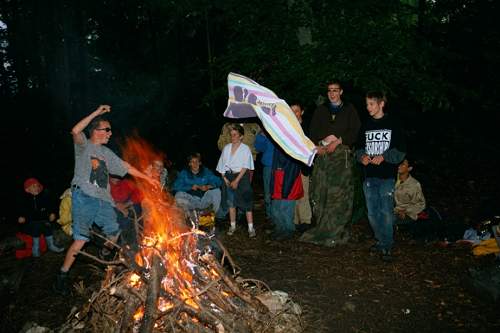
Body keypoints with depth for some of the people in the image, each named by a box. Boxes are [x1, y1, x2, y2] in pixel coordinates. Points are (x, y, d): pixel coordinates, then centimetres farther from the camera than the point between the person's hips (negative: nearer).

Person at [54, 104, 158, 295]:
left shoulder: (107, 153, 20)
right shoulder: (84, 146, 2)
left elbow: (126, 168, 22)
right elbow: (75, 131, -20)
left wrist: (148, 178, 19)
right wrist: (96, 113, -18)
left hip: (103, 200, 7)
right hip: (83, 197, -7)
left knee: (114, 235, 12)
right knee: (81, 239, -13)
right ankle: (62, 277, -1)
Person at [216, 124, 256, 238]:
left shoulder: (245, 149, -3)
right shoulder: (226, 148, 9)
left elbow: (245, 167, -9)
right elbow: (222, 165, 10)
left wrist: (236, 180, -14)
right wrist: (225, 178, -1)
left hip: (242, 176, -4)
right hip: (229, 176, 4)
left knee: (246, 203, -5)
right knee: (231, 202, 9)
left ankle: (251, 228, -1)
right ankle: (232, 226, 20)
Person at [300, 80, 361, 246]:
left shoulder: (349, 110, 14)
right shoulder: (320, 110, 22)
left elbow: (355, 132, 4)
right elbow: (313, 131, 13)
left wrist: (338, 140, -9)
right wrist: (317, 145, -5)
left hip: (342, 154, -2)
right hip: (322, 153, 3)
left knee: (339, 192, -8)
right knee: (320, 191, -4)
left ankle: (336, 232, -2)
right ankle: (323, 228, 4)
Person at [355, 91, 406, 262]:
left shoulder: (393, 124, 0)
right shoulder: (366, 126, 13)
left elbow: (401, 150, -3)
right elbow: (359, 148, 16)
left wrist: (383, 157, -17)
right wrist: (362, 156, -5)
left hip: (387, 176, -5)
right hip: (369, 176, 5)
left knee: (386, 211, -8)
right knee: (372, 212, 8)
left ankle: (387, 246, 1)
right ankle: (381, 240, 23)